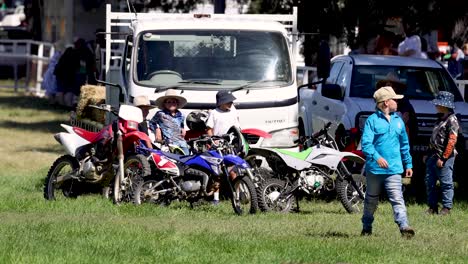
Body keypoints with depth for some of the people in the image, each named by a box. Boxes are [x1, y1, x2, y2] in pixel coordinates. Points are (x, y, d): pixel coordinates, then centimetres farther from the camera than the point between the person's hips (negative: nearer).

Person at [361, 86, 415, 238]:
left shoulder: (398, 121, 14)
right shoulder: (372, 120, -4)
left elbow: (404, 145, 23)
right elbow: (366, 143, -14)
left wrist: (408, 164, 22)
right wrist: (376, 157, -29)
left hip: (394, 169, 2)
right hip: (375, 168, -2)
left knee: (397, 199, -12)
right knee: (371, 200, 11)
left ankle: (404, 226, -25)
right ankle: (366, 228, 23)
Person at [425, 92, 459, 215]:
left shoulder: (451, 120, -12)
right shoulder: (441, 118, 18)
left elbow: (452, 141, -18)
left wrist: (443, 158, -20)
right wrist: (428, 154, 21)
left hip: (444, 158, -10)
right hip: (433, 156, 10)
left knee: (446, 183, -3)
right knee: (429, 182, 9)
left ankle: (446, 208, 2)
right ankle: (432, 207, 16)